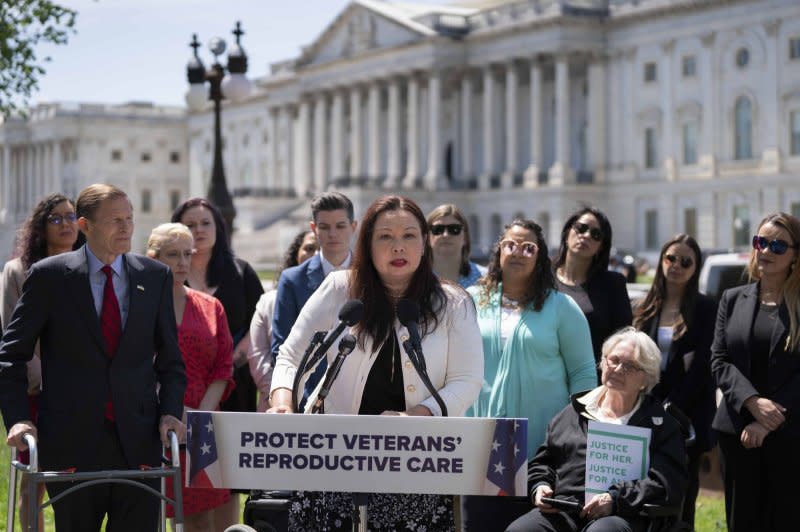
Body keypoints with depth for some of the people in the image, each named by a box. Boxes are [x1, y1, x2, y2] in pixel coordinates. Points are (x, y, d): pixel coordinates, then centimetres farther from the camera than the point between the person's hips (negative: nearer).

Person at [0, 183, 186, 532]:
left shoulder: (155, 276, 8)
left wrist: (170, 411, -3)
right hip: (71, 443, -2)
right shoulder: (49, 276, 0)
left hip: (138, 441, 2)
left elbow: (169, 357, 12)